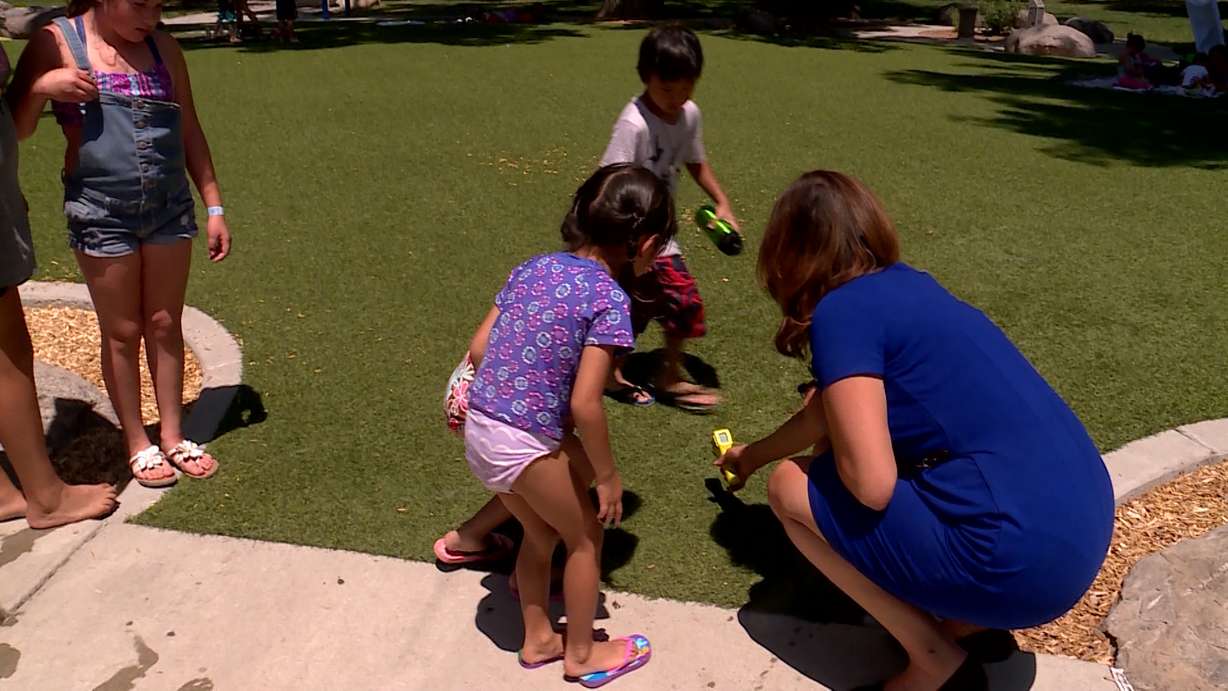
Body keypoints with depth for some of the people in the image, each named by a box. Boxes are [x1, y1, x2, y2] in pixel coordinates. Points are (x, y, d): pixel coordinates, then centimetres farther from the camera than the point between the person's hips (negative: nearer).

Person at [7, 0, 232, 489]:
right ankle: (137, 444, 22)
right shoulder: (56, 43, -5)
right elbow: (15, 128, -2)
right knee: (122, 331, 8)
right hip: (100, 211, -3)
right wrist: (40, 88, -21)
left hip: (170, 206, 3)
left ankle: (173, 435, 23)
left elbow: (190, 133, 10)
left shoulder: (163, 48, 5)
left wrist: (214, 206, 9)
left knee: (165, 325, 10)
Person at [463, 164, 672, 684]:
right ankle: (582, 654, 35)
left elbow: (478, 348, 8)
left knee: (541, 533, 28)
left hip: (479, 432, 7)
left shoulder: (532, 268, 5)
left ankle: (538, 639, 45)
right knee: (585, 536, 18)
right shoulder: (609, 299, -15)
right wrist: (607, 475, -6)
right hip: (527, 446, -7)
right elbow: (584, 405, -19)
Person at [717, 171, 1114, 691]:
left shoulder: (841, 311, -12)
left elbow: (871, 484, -19)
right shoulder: (906, 286, 14)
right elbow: (828, 411, 28)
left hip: (1020, 564, -9)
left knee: (791, 487, 3)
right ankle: (970, 624, 19)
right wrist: (752, 454, 44)